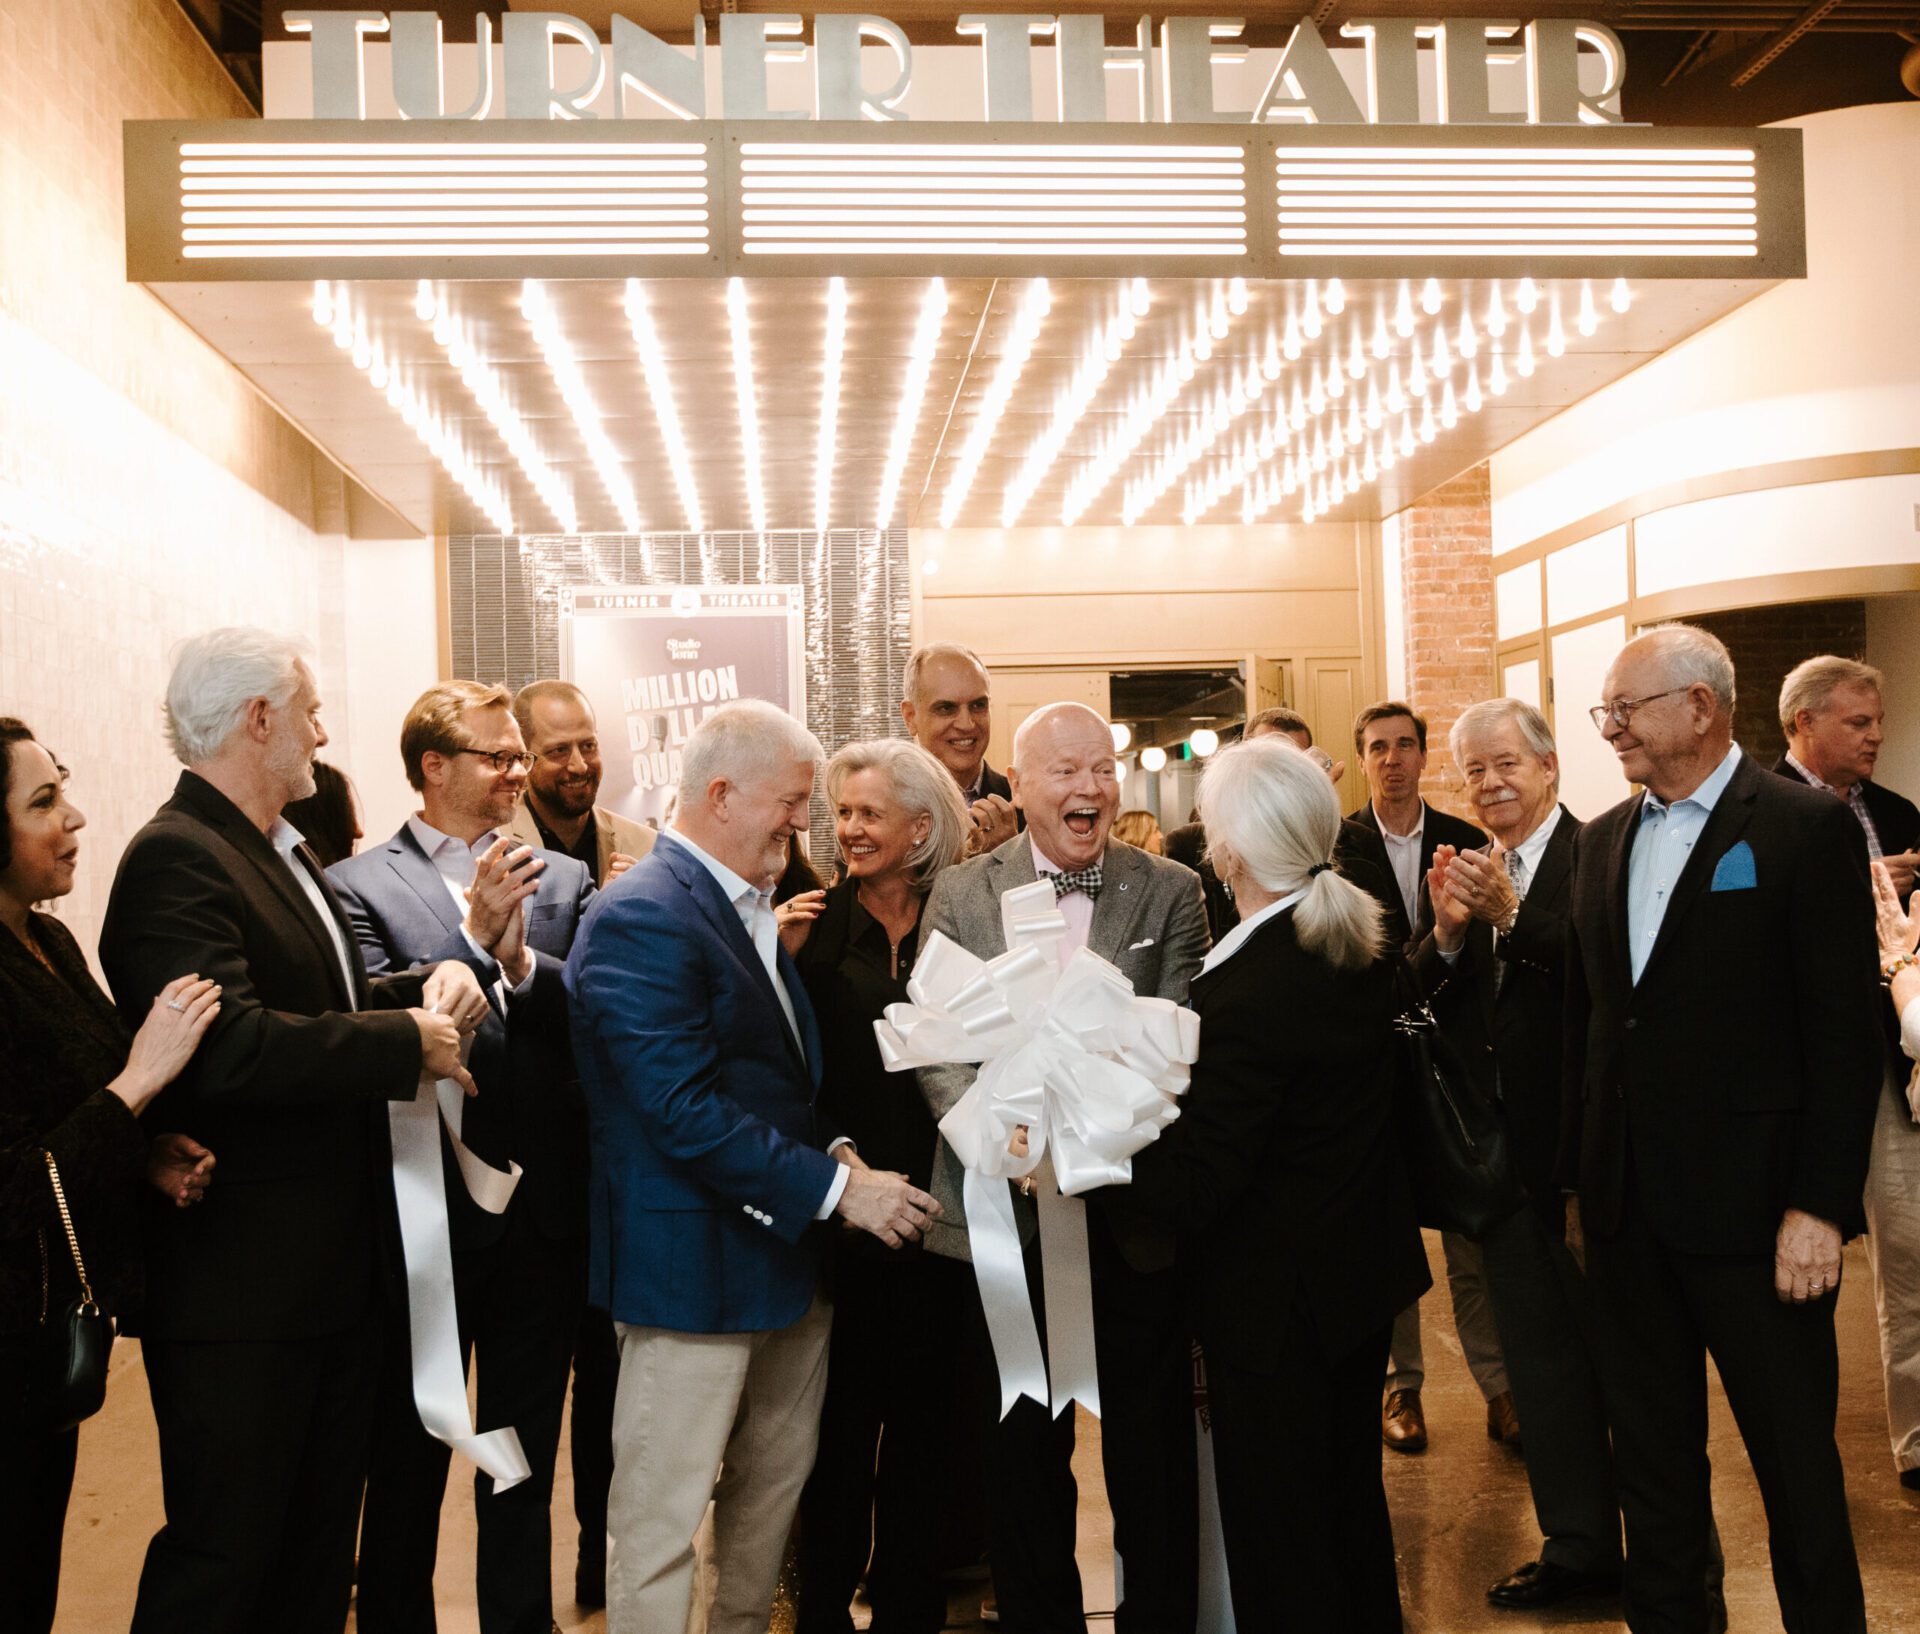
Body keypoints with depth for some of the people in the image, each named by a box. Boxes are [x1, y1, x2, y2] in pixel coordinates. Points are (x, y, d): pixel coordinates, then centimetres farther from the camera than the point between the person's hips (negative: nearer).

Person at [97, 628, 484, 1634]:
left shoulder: (282, 853, 14)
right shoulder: (175, 859, -19)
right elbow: (229, 1047, -31)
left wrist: (428, 984, 1)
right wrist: (408, 1043, -21)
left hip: (334, 1269, 10)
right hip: (240, 1291, -10)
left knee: (318, 1549, 20)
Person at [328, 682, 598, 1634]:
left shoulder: (564, 881, 7)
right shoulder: (360, 886, -5)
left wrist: (522, 964, -22)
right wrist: (474, 935, -23)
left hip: (544, 1208, 4)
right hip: (427, 1210, -3)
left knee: (525, 1462, 17)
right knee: (408, 1462, 12)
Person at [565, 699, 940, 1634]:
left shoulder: (752, 909, 12)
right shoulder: (642, 917, -18)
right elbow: (685, 1111, -24)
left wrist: (836, 1152, 3)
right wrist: (835, 1188, -21)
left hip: (786, 1256, 9)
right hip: (696, 1266, -9)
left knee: (775, 1488, 19)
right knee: (662, 1520, 2)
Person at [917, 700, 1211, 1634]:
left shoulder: (1171, 893, 2)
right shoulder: (962, 894, 3)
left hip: (1132, 1209, -1)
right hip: (1006, 1208, 1)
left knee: (1152, 1447, 9)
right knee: (1022, 1451, 13)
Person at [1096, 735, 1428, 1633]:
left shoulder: (1242, 994, -30)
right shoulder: (1360, 943, -3)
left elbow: (1190, 1189, -27)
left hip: (1276, 1297, -9)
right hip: (1366, 1268, 9)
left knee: (1279, 1535, 7)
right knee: (1351, 1495, 26)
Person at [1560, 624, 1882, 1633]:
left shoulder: (1808, 830, -8)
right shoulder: (1601, 841, 10)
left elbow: (1846, 1032, -12)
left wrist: (1820, 1205, -16)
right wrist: (1579, 1180, 11)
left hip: (1750, 1208, -6)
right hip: (1625, 1208, 6)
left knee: (1795, 1460, 7)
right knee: (1650, 1450, 17)